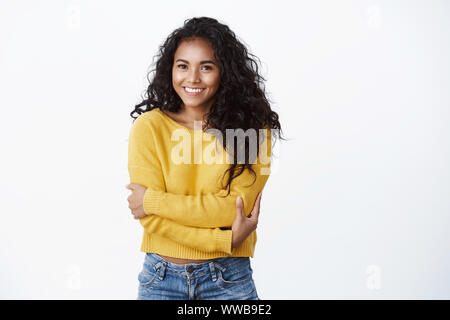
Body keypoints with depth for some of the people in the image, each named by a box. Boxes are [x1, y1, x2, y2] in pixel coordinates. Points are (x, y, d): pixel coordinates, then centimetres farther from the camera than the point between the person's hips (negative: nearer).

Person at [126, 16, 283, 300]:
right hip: (162, 278, 1)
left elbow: (237, 207, -14)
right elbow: (151, 219, -11)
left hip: (229, 277, 0)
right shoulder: (148, 127, -6)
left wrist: (153, 201, -14)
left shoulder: (253, 128, -5)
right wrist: (225, 240, -18)